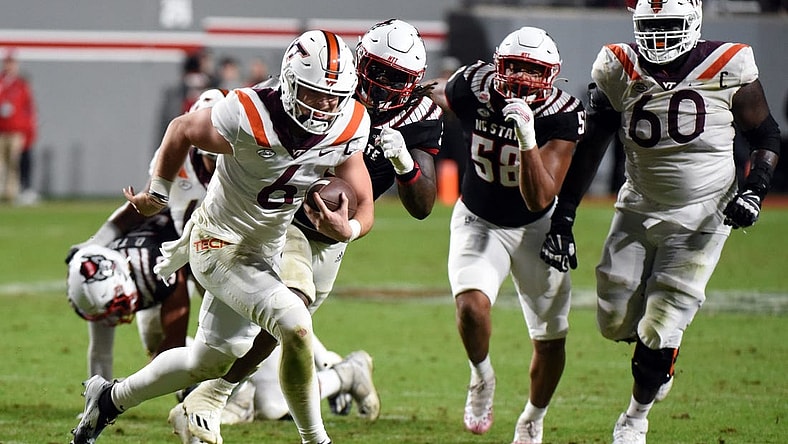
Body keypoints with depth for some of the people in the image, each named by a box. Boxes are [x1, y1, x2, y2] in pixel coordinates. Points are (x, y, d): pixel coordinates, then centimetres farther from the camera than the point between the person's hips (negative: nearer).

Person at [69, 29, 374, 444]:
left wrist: (347, 228, -34)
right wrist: (158, 193, 4)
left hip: (264, 251, 7)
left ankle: (111, 397, 40)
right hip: (219, 243, -7)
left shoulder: (348, 129, -15)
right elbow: (182, 130, -9)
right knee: (294, 324, -25)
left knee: (210, 361, 19)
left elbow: (364, 207, -10)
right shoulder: (250, 118, -29)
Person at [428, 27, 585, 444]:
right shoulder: (473, 89, -23)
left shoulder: (562, 116, -26)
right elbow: (435, 96, 4)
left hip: (536, 227, 0)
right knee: (472, 305, -28)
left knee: (551, 341, 5)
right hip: (478, 221, 0)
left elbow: (539, 200, -34)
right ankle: (481, 377, 4)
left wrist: (527, 138, -46)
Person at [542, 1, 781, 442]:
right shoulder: (618, 71, -8)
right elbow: (589, 148, 0)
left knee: (660, 332, -7)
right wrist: (564, 216, -2)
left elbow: (767, 137, 0)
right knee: (615, 323, 2)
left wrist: (754, 192, -16)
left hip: (701, 219, -3)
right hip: (639, 210, 3)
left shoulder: (729, 70, -14)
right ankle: (658, 363, 38)